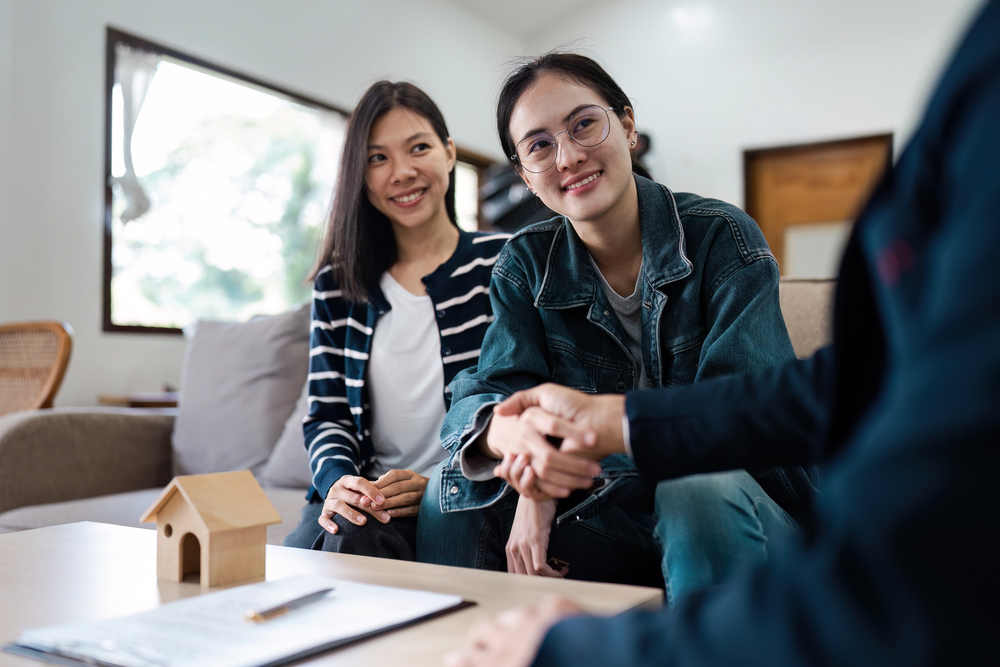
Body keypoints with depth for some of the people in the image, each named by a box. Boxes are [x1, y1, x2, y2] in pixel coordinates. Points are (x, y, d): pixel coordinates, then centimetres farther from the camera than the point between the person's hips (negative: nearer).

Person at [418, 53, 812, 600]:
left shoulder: (722, 238, -10)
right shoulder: (525, 266, 2)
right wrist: (506, 432, -38)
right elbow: (489, 391, -9)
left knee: (701, 491, -35)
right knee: (453, 488, -17)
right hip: (607, 522, 3)